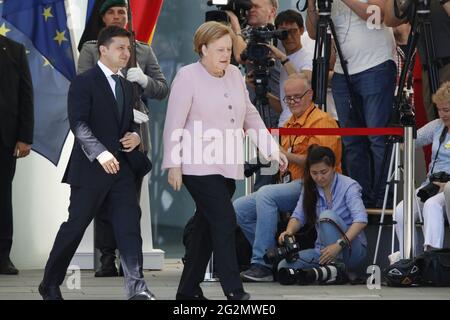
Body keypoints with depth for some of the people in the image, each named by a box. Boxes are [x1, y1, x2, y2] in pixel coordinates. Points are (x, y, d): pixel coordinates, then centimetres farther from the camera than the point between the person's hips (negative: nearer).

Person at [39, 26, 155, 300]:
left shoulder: (127, 86, 18)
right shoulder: (85, 82, -6)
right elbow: (78, 123, -16)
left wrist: (136, 135, 4)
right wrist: (100, 153, -29)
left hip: (122, 166, 6)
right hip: (92, 168, -6)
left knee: (129, 226, -7)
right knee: (75, 226, 2)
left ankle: (137, 288, -13)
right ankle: (50, 285, 17)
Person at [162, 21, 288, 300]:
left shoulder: (234, 75, 12)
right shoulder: (188, 77, -8)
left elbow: (250, 115, 18)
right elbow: (174, 125, -9)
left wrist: (272, 149, 11)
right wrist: (173, 165, -12)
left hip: (227, 167, 7)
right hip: (199, 166, -7)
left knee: (207, 226, 10)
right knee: (225, 222, -14)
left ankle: (189, 290, 19)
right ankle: (234, 292, -13)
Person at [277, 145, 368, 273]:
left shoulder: (348, 186, -12)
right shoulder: (310, 188, 5)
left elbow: (361, 220, -25)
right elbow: (298, 216, 3)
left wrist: (339, 244, -37)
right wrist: (289, 231, -21)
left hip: (351, 249, -5)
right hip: (324, 249, 5)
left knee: (327, 215, -32)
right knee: (284, 266, -18)